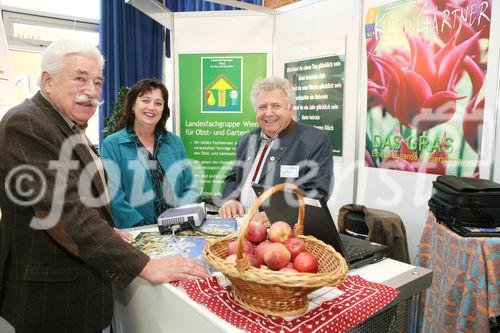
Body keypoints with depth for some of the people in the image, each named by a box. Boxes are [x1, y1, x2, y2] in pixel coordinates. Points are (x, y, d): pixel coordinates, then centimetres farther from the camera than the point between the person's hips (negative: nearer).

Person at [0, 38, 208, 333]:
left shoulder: (71, 128, 9)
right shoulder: (25, 125, -20)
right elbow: (66, 209, -29)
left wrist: (104, 231, 10)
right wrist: (145, 266, -30)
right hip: (52, 298, -9)